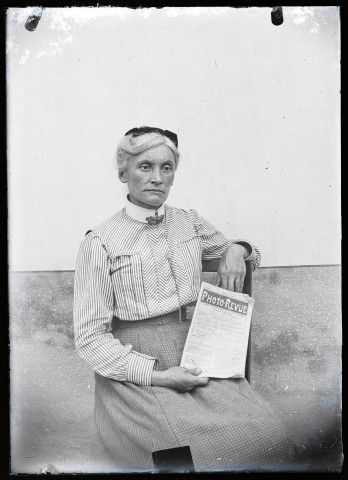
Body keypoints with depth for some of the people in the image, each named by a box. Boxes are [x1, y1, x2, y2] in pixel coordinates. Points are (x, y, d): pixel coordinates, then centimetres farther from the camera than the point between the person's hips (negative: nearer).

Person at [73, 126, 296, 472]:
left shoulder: (189, 223, 9)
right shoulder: (99, 243, -5)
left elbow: (242, 251, 27)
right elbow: (91, 338, -6)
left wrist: (235, 250, 2)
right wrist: (157, 375, -15)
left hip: (197, 360, 4)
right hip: (134, 371, -4)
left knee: (268, 438, -18)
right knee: (199, 451, -26)